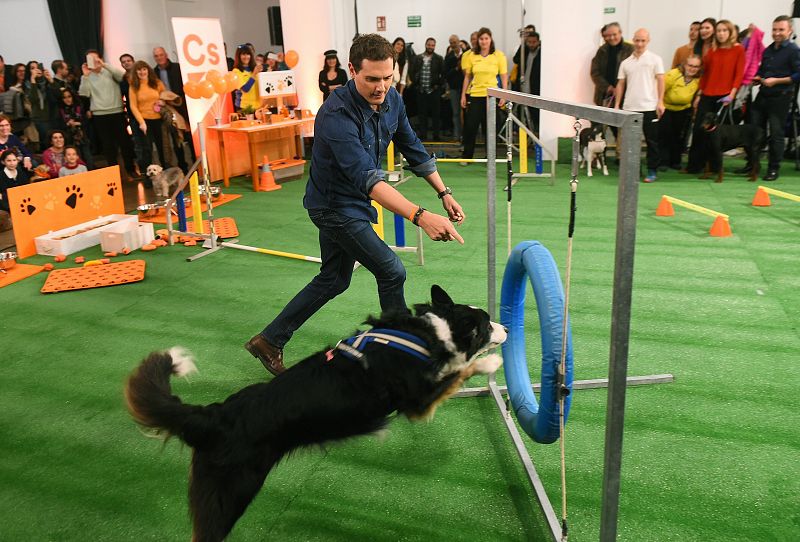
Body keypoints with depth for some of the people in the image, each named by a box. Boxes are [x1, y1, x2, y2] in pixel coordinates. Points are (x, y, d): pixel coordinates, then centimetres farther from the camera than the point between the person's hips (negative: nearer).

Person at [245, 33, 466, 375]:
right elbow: (367, 177, -43)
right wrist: (420, 216, -54)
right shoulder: (336, 115, -32)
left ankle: (269, 341, 28)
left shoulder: (392, 99, -7)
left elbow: (413, 149, 6)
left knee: (334, 280, 17)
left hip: (351, 203, 9)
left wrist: (444, 193, 2)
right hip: (334, 205, -9)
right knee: (392, 271, -5)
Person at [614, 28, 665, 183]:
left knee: (651, 141, 1)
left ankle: (652, 172, 9)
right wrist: (617, 105, 7)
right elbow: (620, 84, 14)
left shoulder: (655, 59, 4)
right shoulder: (626, 63, 13)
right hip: (629, 108, 3)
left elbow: (660, 81, 0)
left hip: (649, 107, -3)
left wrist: (660, 102, -9)